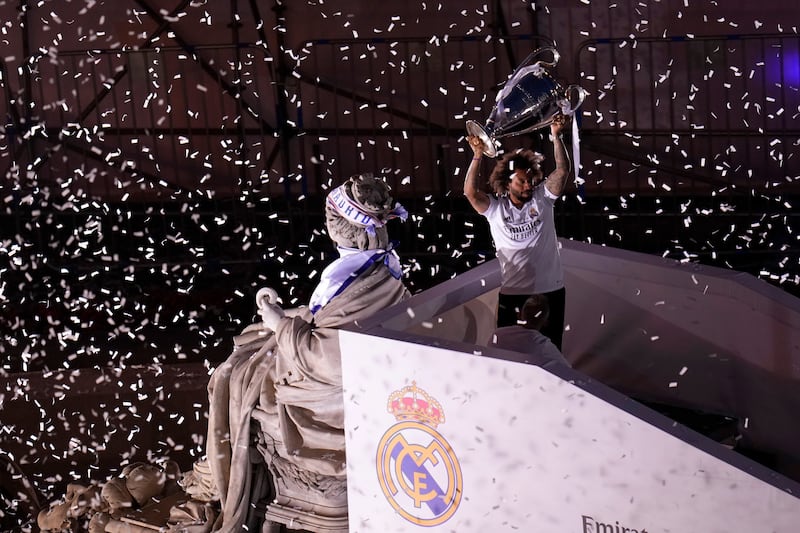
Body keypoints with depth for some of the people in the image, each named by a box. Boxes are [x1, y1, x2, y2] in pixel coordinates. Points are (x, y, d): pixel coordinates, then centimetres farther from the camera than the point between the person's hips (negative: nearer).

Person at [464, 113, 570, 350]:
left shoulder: (543, 198, 1)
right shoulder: (496, 208, -2)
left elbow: (563, 170, -8)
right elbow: (471, 192, -17)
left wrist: (556, 136, -18)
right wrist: (477, 156, -25)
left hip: (551, 290, 1)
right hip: (513, 293, -1)